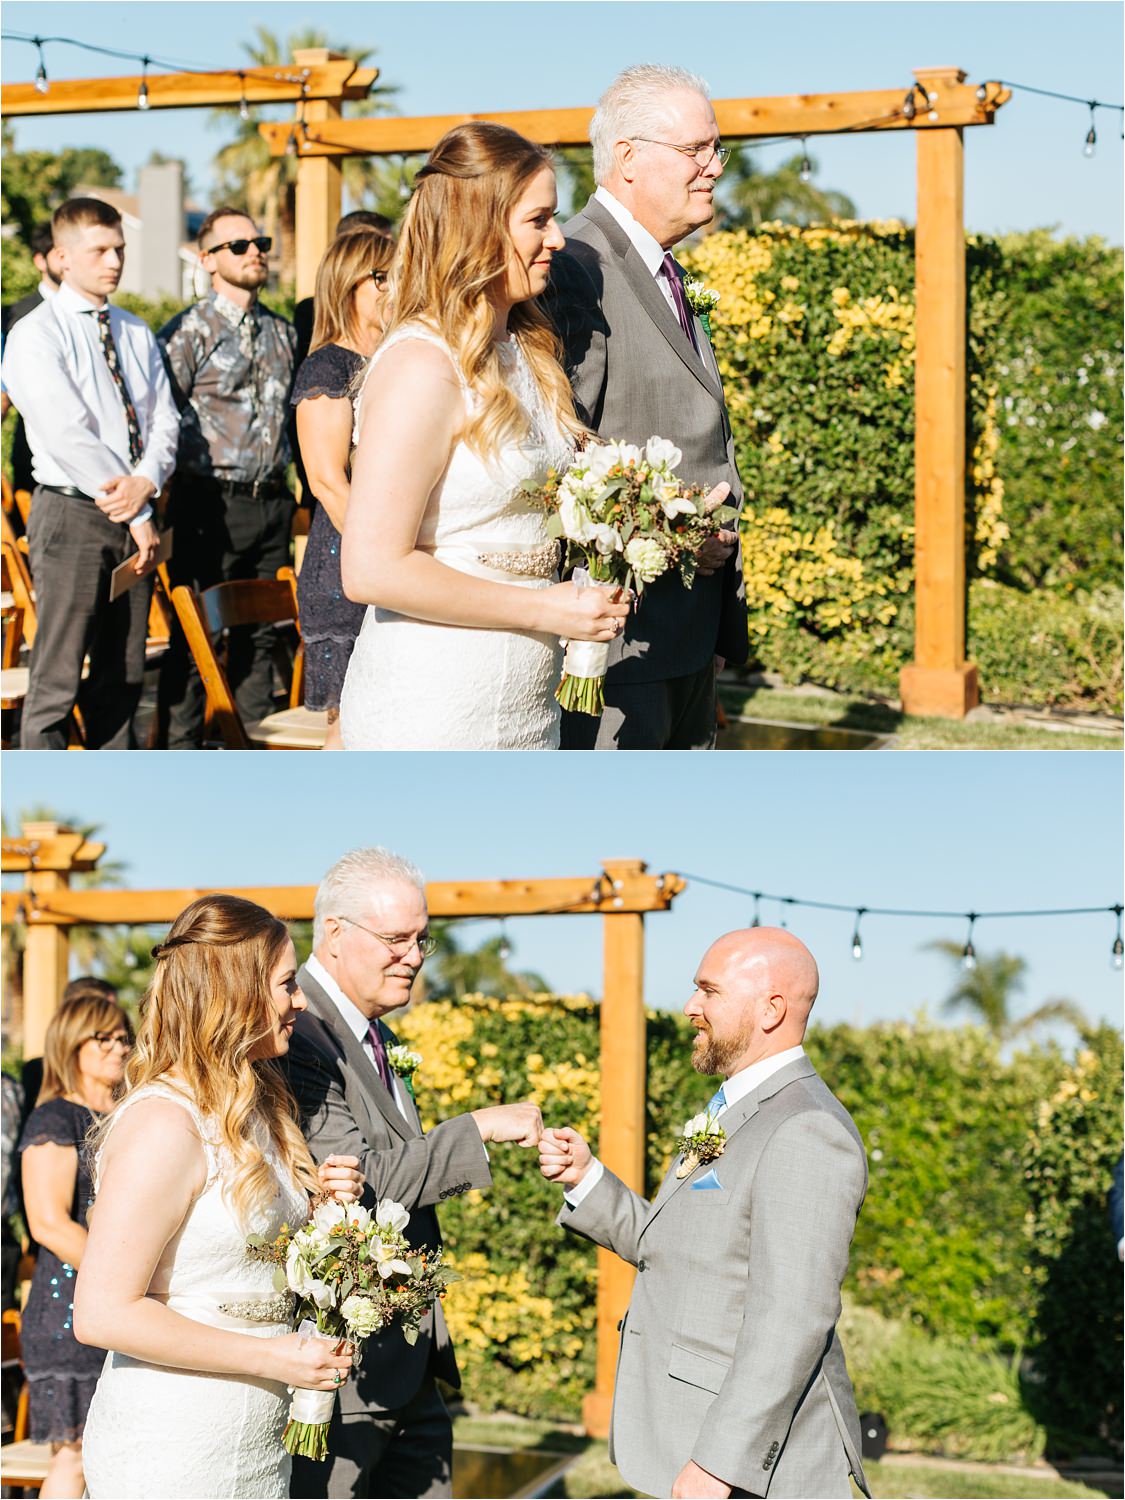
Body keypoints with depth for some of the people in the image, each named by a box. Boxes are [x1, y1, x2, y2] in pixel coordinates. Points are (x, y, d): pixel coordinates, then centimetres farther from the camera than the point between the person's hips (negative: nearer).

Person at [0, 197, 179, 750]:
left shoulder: (136, 334, 15)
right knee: (56, 681, -6)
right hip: (72, 513, -6)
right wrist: (138, 517, -14)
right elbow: (70, 438, -13)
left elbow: (163, 419, 9)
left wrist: (147, 481, -14)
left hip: (133, 521, 6)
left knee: (123, 676, 10)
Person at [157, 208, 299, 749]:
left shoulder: (282, 332, 13)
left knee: (259, 634, 12)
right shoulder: (189, 331, -6)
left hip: (271, 501, 6)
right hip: (211, 505, -6)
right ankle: (180, 755, 3)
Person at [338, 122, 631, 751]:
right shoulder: (422, 367, -15)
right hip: (433, 715, -8)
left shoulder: (529, 349, 13)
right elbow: (372, 570, -20)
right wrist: (545, 610, -15)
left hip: (527, 708, 8)